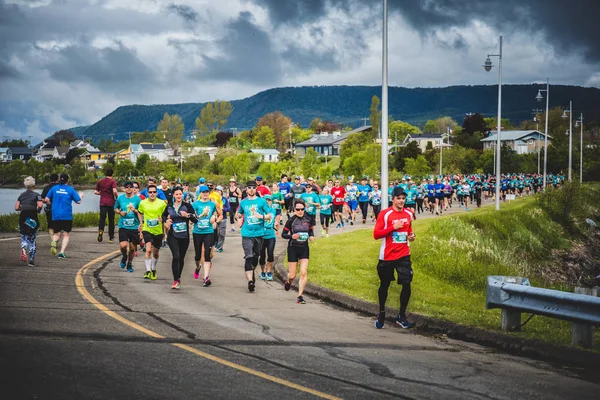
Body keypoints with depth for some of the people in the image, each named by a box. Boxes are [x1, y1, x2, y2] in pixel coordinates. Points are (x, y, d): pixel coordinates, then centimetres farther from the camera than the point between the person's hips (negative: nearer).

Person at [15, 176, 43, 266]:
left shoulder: (21, 195, 10)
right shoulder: (36, 195, 0)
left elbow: (16, 208, 4)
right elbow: (40, 205, -15)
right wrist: (37, 210, 5)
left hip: (22, 218, 2)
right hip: (33, 220, -2)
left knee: (24, 238, 12)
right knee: (32, 240, 11)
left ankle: (23, 249, -23)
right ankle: (31, 261, 8)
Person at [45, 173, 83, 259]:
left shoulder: (54, 188, 3)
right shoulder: (70, 189, -2)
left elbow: (47, 199, 4)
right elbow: (78, 201, 1)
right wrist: (80, 196, 22)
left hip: (55, 216, 2)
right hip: (67, 216, -2)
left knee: (57, 233, 13)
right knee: (66, 234, 8)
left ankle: (54, 242, -20)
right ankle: (62, 252, -5)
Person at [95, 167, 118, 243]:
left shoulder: (100, 181, 10)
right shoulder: (113, 181, -4)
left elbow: (95, 192, 11)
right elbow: (114, 191, -19)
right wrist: (117, 197, -2)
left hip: (102, 202, 2)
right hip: (111, 203, -2)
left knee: (102, 218, -3)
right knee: (111, 220, 8)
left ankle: (100, 230, -33)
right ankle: (111, 237, 14)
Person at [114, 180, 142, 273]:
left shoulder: (137, 199, -2)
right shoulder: (120, 198, 3)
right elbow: (115, 208, 18)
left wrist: (135, 210, -17)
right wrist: (120, 212, -2)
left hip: (134, 227, 0)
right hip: (123, 226, 0)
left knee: (132, 247, 7)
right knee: (123, 245, -17)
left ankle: (129, 264, 30)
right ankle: (124, 256, 17)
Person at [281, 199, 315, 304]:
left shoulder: (309, 220, 0)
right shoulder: (291, 221, -9)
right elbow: (283, 234, -3)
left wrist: (311, 236, -5)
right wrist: (292, 236, -21)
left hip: (304, 248, 2)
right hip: (293, 248, -2)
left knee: (304, 273, -11)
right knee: (292, 275, 2)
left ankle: (300, 296, -4)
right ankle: (289, 282, 40)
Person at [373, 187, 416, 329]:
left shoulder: (408, 214, 7)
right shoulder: (384, 214, -8)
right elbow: (376, 234, -12)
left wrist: (411, 236, 2)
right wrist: (393, 227, -20)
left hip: (403, 255, 3)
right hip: (387, 256, -3)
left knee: (407, 284, -10)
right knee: (384, 285, 10)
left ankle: (401, 316, 5)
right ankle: (381, 313, 31)